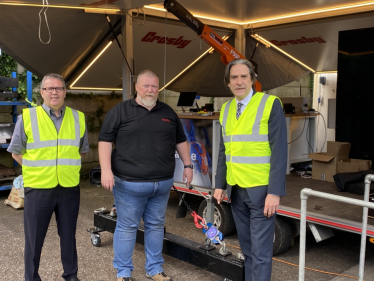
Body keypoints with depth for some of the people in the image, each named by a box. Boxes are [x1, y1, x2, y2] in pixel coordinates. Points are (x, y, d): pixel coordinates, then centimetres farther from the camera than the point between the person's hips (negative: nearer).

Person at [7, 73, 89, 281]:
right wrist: (37, 169, 0)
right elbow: (16, 152, 5)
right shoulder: (27, 117, -3)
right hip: (38, 188, -2)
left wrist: (66, 165, 7)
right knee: (34, 238, 8)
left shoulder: (78, 118, 4)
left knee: (68, 235, 15)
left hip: (70, 188, 2)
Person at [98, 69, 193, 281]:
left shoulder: (168, 112, 11)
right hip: (130, 184, -4)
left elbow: (180, 140, 18)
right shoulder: (121, 110, -2)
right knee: (127, 227, 4)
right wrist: (106, 169, -14)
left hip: (163, 183, 4)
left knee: (156, 226, 13)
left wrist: (188, 165, 12)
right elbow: (105, 139, -5)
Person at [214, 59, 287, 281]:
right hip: (236, 189, 6)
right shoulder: (226, 109, 9)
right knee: (247, 248, 16)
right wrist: (220, 184, 9)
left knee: (260, 251, -1)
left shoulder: (270, 104, -9)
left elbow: (279, 151, -13)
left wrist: (274, 192, -18)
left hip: (262, 190, -5)